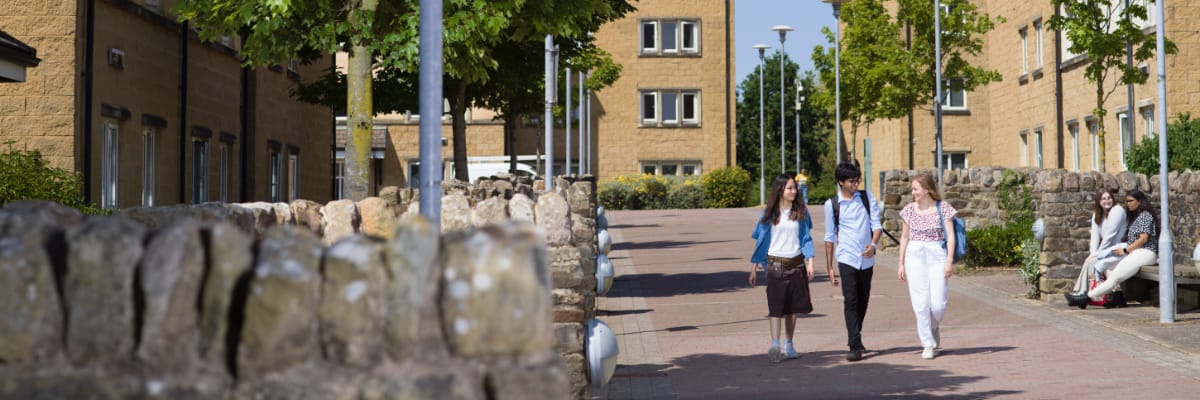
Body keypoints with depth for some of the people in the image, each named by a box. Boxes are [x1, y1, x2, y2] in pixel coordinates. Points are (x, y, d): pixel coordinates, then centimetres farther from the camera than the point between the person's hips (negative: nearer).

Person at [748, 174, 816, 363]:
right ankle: (774, 344, -18)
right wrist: (754, 267, 3)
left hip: (796, 264, 2)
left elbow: (806, 239, 7)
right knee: (776, 305, -11)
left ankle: (789, 344, 17)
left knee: (793, 307, 8)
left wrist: (810, 262, -4)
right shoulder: (770, 213, 1)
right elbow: (760, 240, 4)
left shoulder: (801, 212, 5)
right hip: (776, 264, -2)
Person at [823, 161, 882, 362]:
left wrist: (873, 244, -20)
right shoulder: (832, 204, -2)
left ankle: (856, 339, 32)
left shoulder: (867, 197, 4)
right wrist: (829, 267, 5)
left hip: (867, 259, 3)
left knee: (863, 301, 14)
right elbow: (830, 237, 4)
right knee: (850, 302, -11)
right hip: (846, 259, -3)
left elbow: (876, 224, 1)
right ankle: (855, 347, -14)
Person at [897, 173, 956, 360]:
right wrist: (901, 263, 10)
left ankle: (933, 328, 26)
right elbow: (905, 237, 13)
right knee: (921, 303, -3)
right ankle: (928, 344, 6)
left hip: (937, 255, -2)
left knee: (938, 304, -7)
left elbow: (950, 236, -1)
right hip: (914, 256, 2)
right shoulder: (909, 209, 8)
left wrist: (949, 260, -11)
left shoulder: (943, 208, 0)